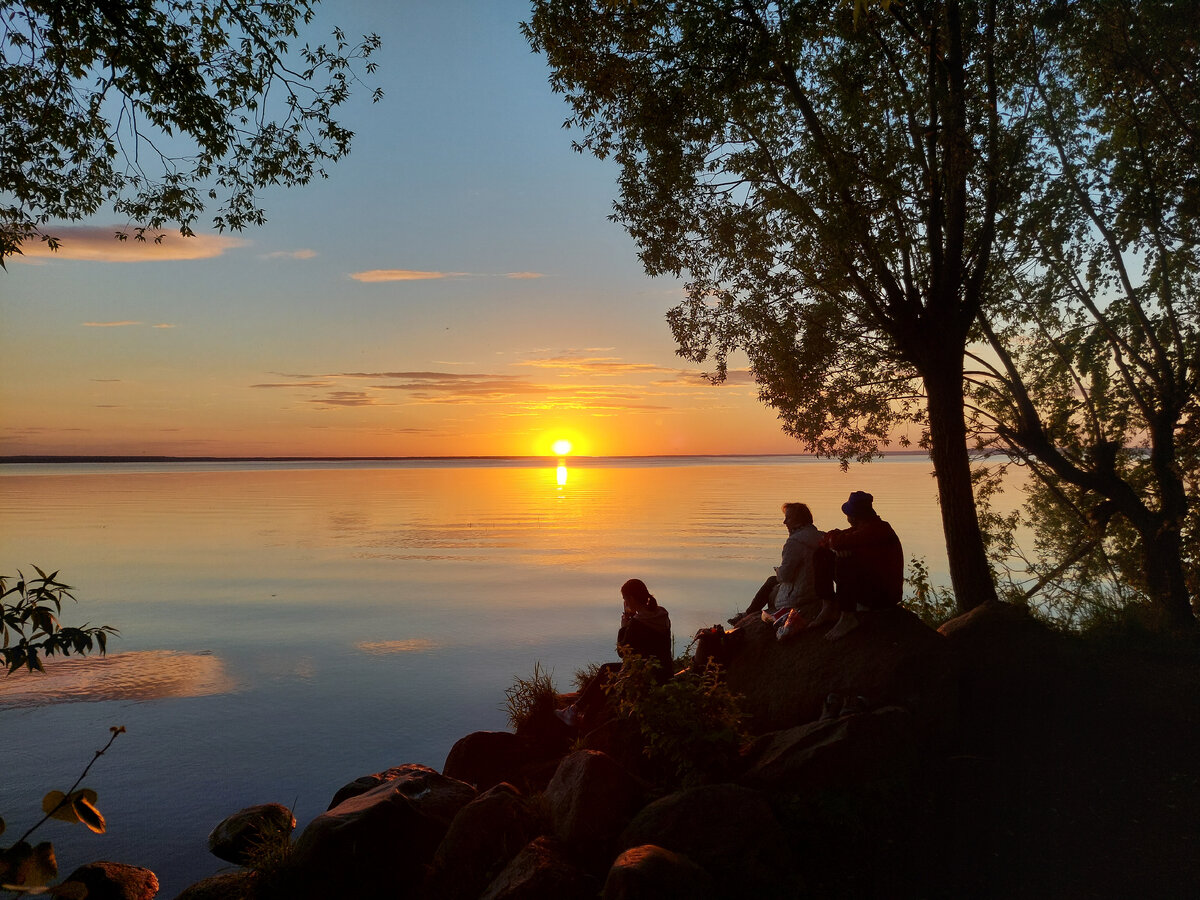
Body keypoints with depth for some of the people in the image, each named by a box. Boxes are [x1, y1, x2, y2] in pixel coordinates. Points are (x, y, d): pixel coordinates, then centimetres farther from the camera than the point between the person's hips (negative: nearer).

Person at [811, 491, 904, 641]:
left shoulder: (879, 528, -19)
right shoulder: (860, 529, 9)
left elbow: (840, 542, -29)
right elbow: (823, 541, 9)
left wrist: (832, 538, -5)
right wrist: (832, 539, -15)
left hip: (885, 594, -9)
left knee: (845, 562, -33)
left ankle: (848, 617, -23)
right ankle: (828, 608, -4)